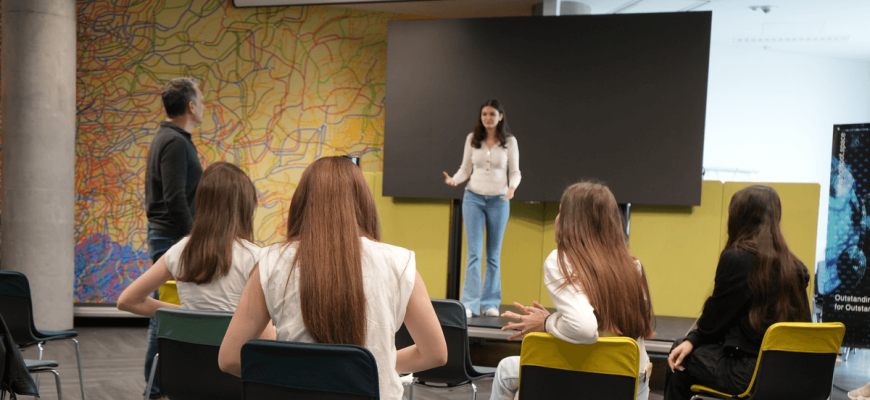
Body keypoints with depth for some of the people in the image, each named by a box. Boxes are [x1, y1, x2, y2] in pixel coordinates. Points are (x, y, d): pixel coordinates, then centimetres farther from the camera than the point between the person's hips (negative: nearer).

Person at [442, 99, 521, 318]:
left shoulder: (509, 142, 0)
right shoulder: (472, 139, 3)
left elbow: (515, 172, 3)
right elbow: (465, 169, 7)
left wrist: (512, 187, -17)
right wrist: (454, 179, -13)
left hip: (499, 201, 0)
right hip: (474, 198, 0)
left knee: (493, 254, 7)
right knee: (473, 252, -6)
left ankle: (490, 303, 16)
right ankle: (470, 304, -6)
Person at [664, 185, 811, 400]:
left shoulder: (735, 259, -14)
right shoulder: (796, 267, 5)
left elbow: (713, 320, -6)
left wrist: (692, 339, 17)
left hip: (747, 374, -7)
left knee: (679, 361, 14)